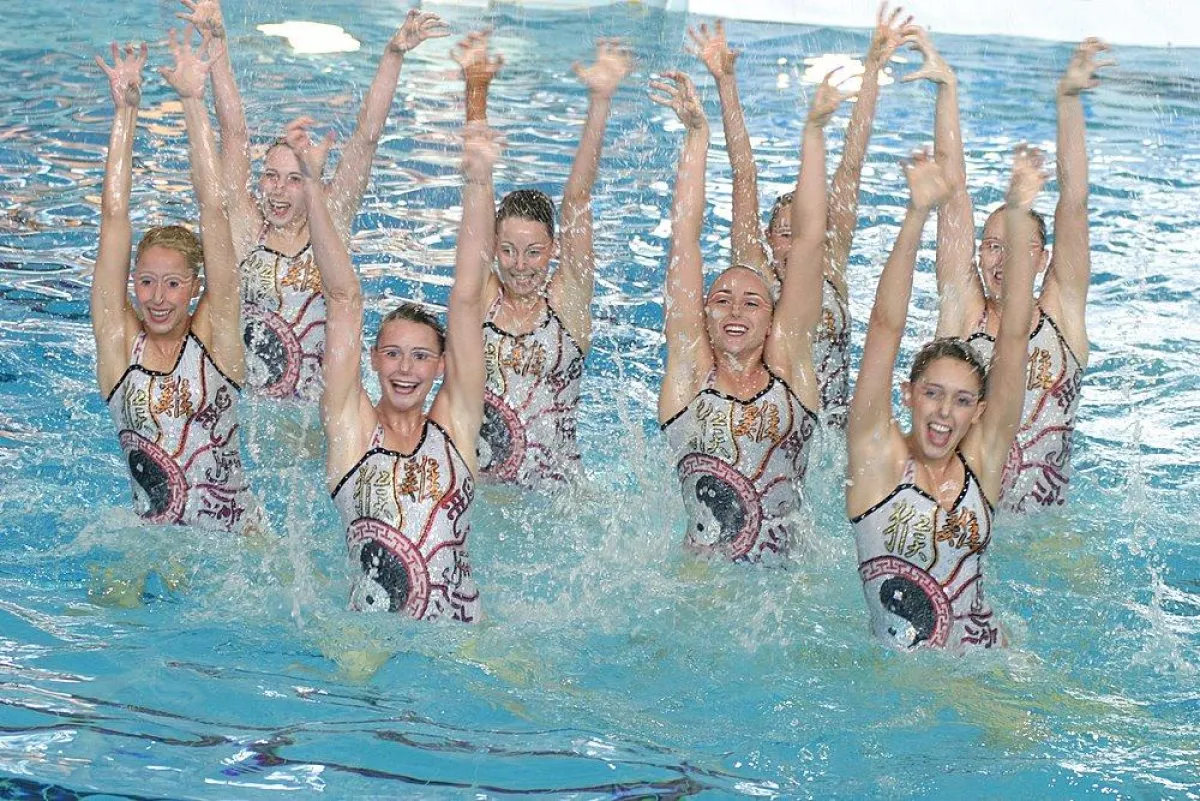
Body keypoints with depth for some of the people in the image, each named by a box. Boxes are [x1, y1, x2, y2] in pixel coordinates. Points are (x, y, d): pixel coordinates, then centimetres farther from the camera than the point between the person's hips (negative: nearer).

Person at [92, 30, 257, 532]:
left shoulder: (215, 335, -2)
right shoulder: (120, 342, 1)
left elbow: (213, 207, -6)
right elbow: (114, 214, -3)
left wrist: (193, 101, -6)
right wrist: (125, 110, -5)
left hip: (236, 535, -2)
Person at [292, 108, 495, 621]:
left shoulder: (455, 424, 8)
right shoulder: (351, 425, 7)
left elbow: (467, 299, 3)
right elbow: (344, 298, 2)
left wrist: (478, 183, -1)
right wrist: (313, 184, 1)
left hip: (460, 634, 0)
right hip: (370, 636, 0)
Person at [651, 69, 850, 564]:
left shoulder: (789, 364, 9)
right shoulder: (690, 369, 7)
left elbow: (809, 240, 6)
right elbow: (684, 241, 3)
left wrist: (815, 130, 3)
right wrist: (696, 135, -1)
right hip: (699, 574, -1)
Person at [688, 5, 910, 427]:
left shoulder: (831, 270, 7)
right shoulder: (756, 276, 3)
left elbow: (851, 168, 4)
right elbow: (744, 175, 0)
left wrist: (871, 71, 4)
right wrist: (724, 81, -2)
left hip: (832, 435, 1)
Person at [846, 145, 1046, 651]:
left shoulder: (981, 461, 3)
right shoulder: (878, 455, -4)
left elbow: (1012, 336, -3)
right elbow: (886, 326, -12)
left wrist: (1019, 218, -9)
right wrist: (916, 216, -21)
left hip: (981, 669, 2)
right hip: (891, 670, -2)